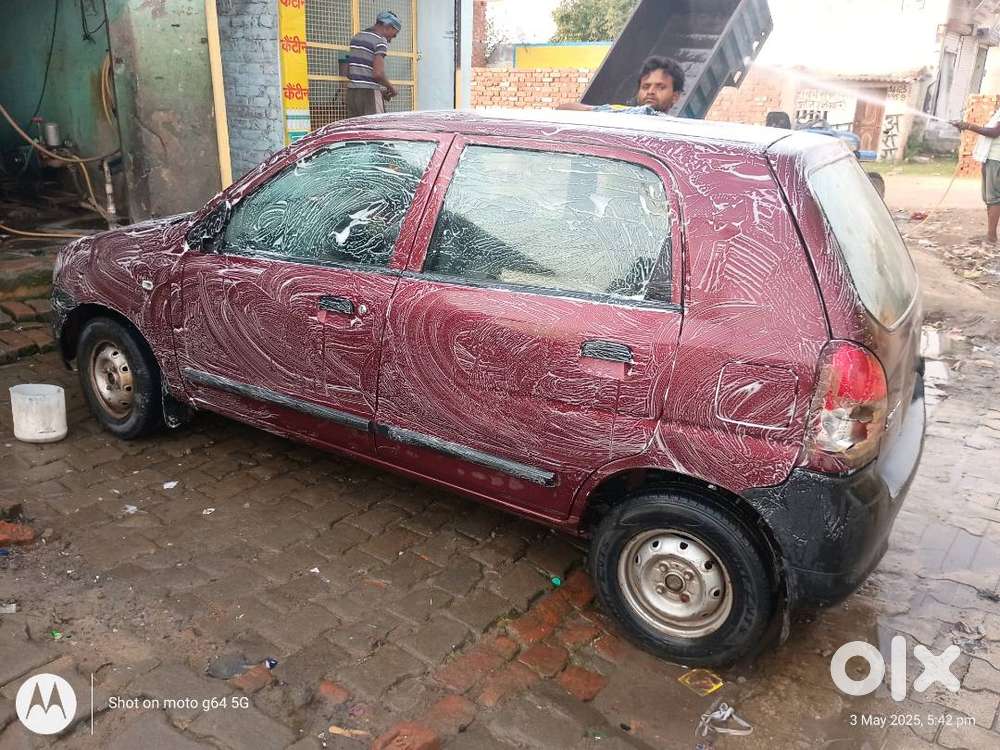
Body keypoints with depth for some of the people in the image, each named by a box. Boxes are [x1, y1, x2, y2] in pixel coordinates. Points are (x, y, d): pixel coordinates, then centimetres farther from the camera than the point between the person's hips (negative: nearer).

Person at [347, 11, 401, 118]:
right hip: (369, 92, -8)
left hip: (351, 91, 8)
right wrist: (391, 87, -1)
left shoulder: (357, 37, 17)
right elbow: (378, 74, -20)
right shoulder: (380, 41, -8)